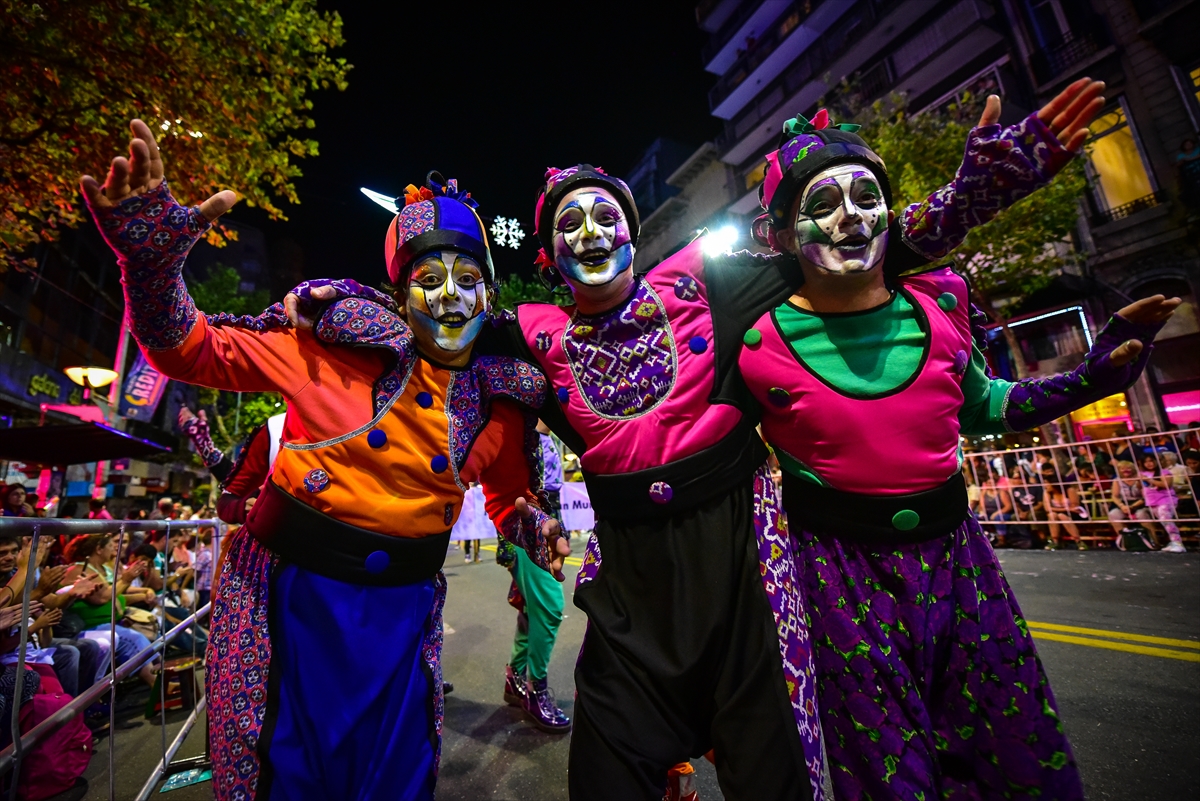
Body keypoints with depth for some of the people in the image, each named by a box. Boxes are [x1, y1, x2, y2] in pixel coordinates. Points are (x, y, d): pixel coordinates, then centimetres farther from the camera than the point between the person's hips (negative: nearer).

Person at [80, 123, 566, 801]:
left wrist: (531, 524, -10)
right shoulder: (338, 346, -12)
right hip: (296, 592, -2)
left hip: (402, 609, 3)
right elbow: (191, 350, -6)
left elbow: (512, 492, 10)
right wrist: (153, 257, -22)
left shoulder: (503, 400, -4)